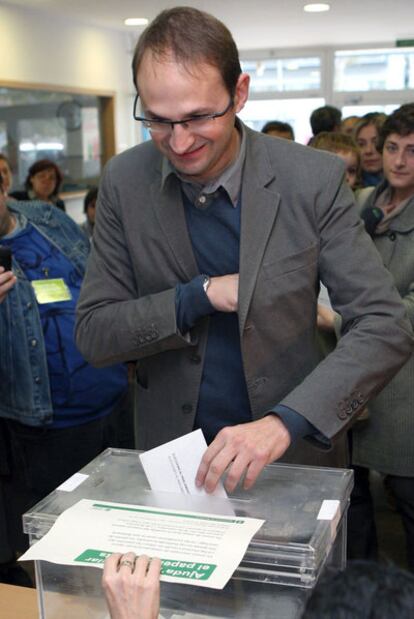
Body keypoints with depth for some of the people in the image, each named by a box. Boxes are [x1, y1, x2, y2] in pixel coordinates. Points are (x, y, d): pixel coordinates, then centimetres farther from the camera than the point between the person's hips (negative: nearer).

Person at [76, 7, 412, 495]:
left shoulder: (314, 179, -15)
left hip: (287, 453, -1)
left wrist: (284, 422, -31)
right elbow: (92, 335, -7)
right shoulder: (124, 181, -9)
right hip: (170, 450, 2)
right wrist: (201, 294, -22)